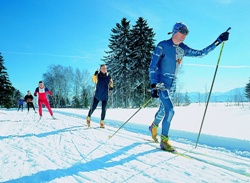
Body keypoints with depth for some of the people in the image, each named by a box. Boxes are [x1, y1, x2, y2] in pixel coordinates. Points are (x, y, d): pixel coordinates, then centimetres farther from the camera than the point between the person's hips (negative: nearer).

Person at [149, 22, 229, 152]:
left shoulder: (183, 49, 9)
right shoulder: (162, 46, -9)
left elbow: (200, 53, 13)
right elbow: (153, 66, -12)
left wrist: (218, 41, 9)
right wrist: (153, 85, -20)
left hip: (172, 84, 6)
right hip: (161, 82, -6)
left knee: (163, 109, 17)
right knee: (170, 110, -18)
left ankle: (154, 127, 46)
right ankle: (164, 140, -5)